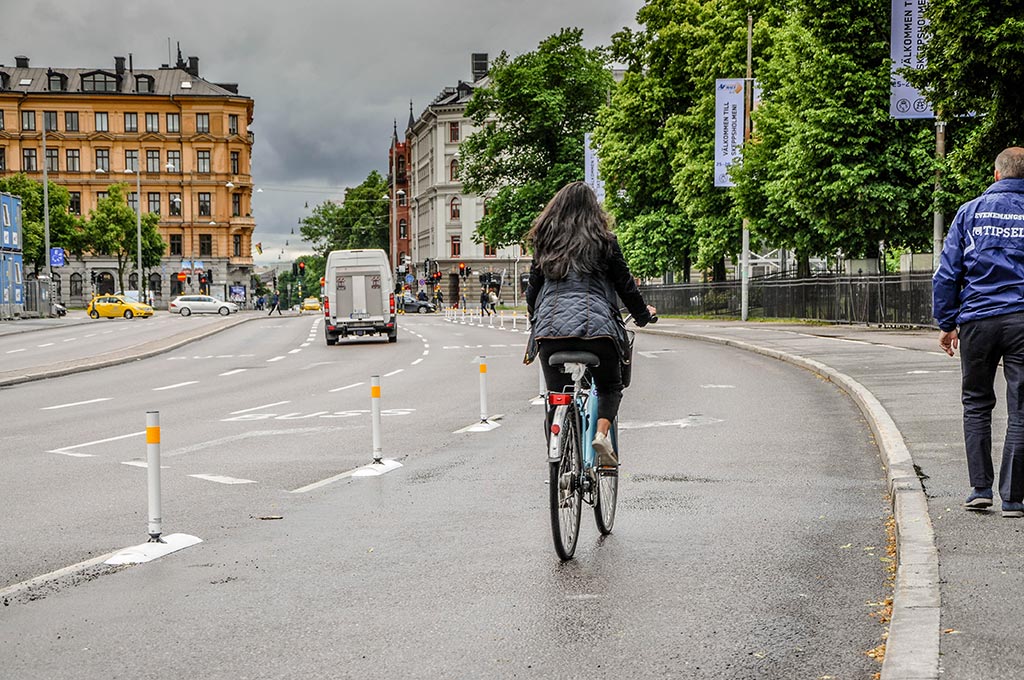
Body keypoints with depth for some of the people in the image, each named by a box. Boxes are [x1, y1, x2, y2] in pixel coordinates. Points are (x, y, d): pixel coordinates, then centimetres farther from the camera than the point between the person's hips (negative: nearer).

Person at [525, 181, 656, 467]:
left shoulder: (545, 242, 13)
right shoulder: (603, 241, 6)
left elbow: (533, 289, 17)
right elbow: (625, 284, 10)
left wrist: (535, 325, 33)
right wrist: (643, 314, 26)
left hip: (550, 326, 2)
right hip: (596, 324, -2)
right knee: (610, 387, 19)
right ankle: (602, 433, -6)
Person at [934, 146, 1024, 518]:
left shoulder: (970, 212, 5)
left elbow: (946, 274, 4)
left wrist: (946, 323, 10)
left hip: (977, 320, 1)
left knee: (977, 404, 14)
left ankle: (980, 487, 9)